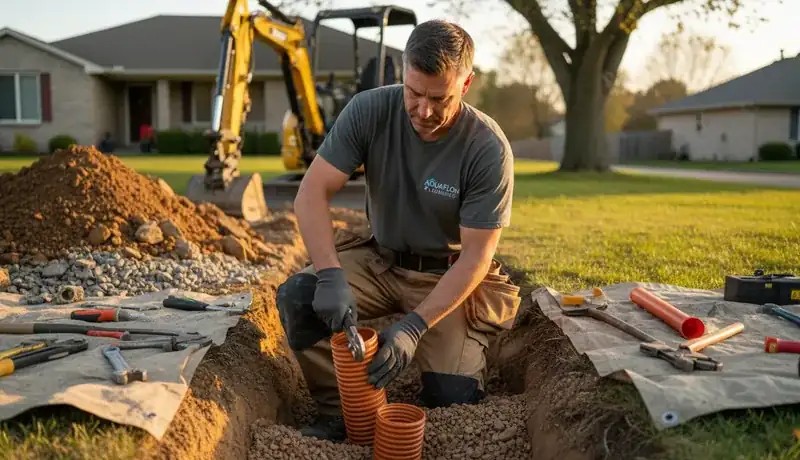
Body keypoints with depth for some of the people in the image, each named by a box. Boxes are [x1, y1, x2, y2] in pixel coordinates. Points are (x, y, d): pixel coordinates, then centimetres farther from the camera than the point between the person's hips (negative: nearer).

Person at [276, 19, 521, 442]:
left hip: (448, 275, -2)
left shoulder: (489, 149, -23)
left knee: (454, 400, -13)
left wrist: (414, 327, -31)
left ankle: (464, 344, 22)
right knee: (297, 298, -24)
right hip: (380, 259, 2)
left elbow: (475, 256, -20)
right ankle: (340, 414, -6)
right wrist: (331, 276, -35)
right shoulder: (369, 111, -17)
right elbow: (312, 192, -19)